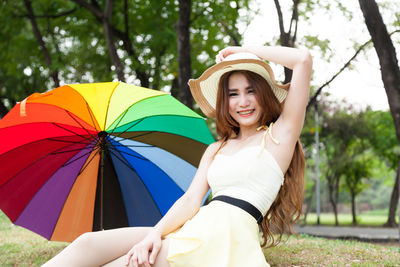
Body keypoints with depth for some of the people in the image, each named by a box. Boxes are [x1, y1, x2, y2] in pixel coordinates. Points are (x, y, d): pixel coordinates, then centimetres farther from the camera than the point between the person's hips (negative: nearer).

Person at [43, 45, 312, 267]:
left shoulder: (278, 135, 7)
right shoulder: (216, 149, 24)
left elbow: (304, 59, -2)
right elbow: (191, 200, 11)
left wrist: (245, 50, 10)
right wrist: (155, 234, -8)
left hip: (227, 240, -6)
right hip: (192, 230, 6)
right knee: (89, 243, -13)